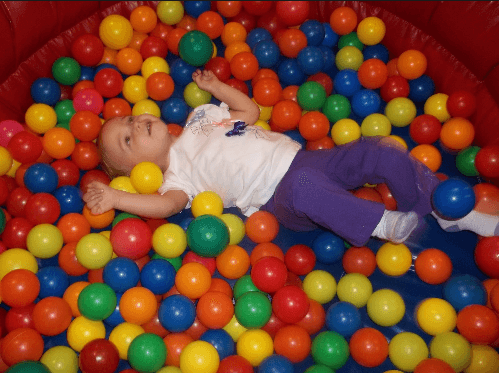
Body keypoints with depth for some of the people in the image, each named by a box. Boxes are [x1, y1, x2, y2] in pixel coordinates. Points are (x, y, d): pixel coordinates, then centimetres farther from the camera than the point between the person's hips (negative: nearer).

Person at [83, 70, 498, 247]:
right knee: (306, 186, -43)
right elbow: (167, 204, -21)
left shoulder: (199, 119, 20)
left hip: (301, 156, 7)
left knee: (379, 151, -9)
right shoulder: (177, 172, 0)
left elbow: (249, 112, 28)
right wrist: (115, 197, -29)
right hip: (281, 197, -7)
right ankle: (383, 225, -24)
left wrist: (215, 86, 26)